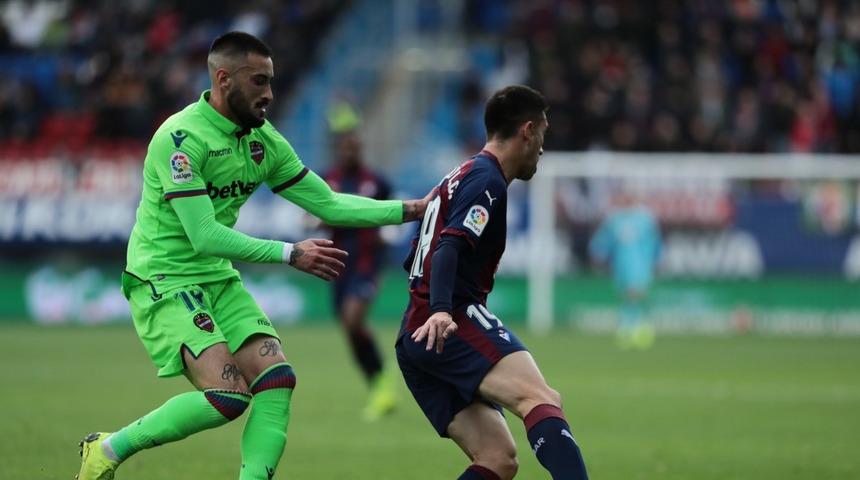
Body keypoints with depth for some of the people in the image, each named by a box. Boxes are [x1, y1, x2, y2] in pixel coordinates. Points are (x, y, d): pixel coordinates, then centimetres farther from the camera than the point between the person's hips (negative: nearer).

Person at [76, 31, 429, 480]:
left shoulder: (263, 140, 4)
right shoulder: (182, 137, -20)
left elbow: (329, 204, 9)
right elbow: (205, 237, -23)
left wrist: (411, 209, 0)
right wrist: (290, 254, -23)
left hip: (218, 279, 8)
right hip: (164, 280, -8)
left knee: (276, 379, -11)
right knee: (228, 395, -21)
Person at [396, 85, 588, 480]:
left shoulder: (460, 178, 27)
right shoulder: (487, 181, -4)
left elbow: (414, 260, 31)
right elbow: (450, 248, -19)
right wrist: (441, 311, -32)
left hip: (415, 339, 10)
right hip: (451, 326, -10)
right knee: (543, 401, -28)